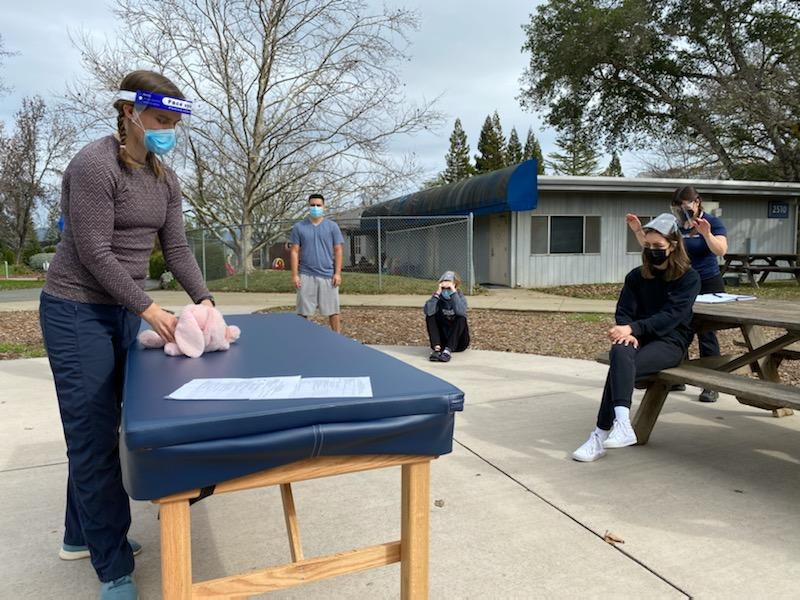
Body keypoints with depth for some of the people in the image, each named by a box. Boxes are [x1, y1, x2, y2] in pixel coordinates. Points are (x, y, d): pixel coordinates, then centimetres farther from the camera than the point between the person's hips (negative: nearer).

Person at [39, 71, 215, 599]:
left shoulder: (165, 178, 6)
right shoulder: (95, 165, -17)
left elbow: (176, 247, 3)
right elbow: (94, 254, -20)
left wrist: (205, 300, -9)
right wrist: (149, 310, -20)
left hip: (125, 311, 7)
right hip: (78, 312, -7)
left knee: (100, 430, 13)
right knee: (94, 436, -3)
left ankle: (81, 536, 30)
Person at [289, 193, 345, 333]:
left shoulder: (332, 227, 5)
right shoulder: (299, 227, 5)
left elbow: (338, 251, 3)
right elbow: (295, 252, 4)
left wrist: (338, 273, -5)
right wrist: (295, 274, -3)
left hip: (328, 275, 0)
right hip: (306, 275, 0)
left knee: (333, 311, 4)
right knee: (302, 312, 3)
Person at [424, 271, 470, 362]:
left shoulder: (460, 296, -8)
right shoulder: (438, 297, -4)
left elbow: (461, 312, -33)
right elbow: (428, 311, -25)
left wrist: (454, 292, -32)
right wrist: (437, 293, -28)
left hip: (459, 341, -2)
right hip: (442, 340, 2)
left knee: (461, 318, -28)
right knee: (430, 316, -17)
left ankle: (448, 351, -37)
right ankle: (436, 349, -28)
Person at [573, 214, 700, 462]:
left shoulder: (689, 278, -1)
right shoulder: (636, 276, 11)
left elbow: (671, 316, -13)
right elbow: (624, 311, 5)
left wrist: (633, 328, -25)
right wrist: (627, 333, -18)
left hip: (670, 341, -3)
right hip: (639, 338, 4)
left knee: (620, 369, -33)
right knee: (620, 353, -35)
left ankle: (601, 436, -34)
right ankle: (622, 425, -44)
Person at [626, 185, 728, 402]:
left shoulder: (713, 222, -7)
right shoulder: (676, 225, 6)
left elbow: (721, 250, -22)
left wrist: (707, 234, -39)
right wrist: (638, 230, -3)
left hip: (707, 285, -5)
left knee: (706, 334, -4)